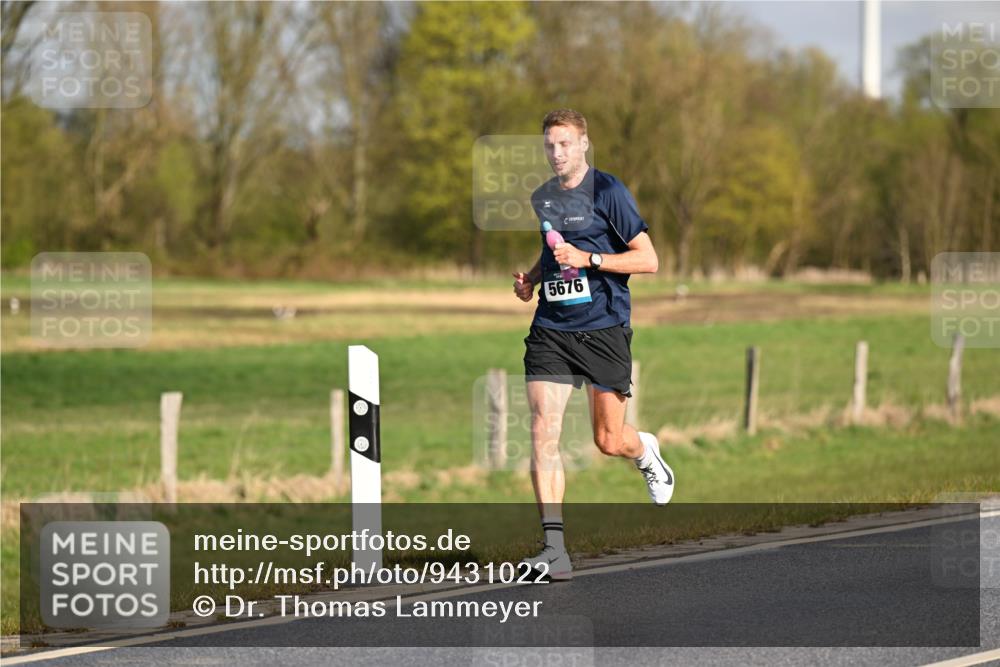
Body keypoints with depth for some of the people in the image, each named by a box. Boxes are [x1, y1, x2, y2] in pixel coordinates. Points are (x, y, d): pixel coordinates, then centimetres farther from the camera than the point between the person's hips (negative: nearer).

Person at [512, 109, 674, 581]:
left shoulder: (608, 192, -7)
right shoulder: (541, 198, 11)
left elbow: (648, 260, -9)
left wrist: (587, 259, -18)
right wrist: (531, 278, 10)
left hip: (604, 329, -4)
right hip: (550, 330, 4)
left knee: (609, 441, 4)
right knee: (543, 432, -12)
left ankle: (646, 452, 43)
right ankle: (554, 549, -14)